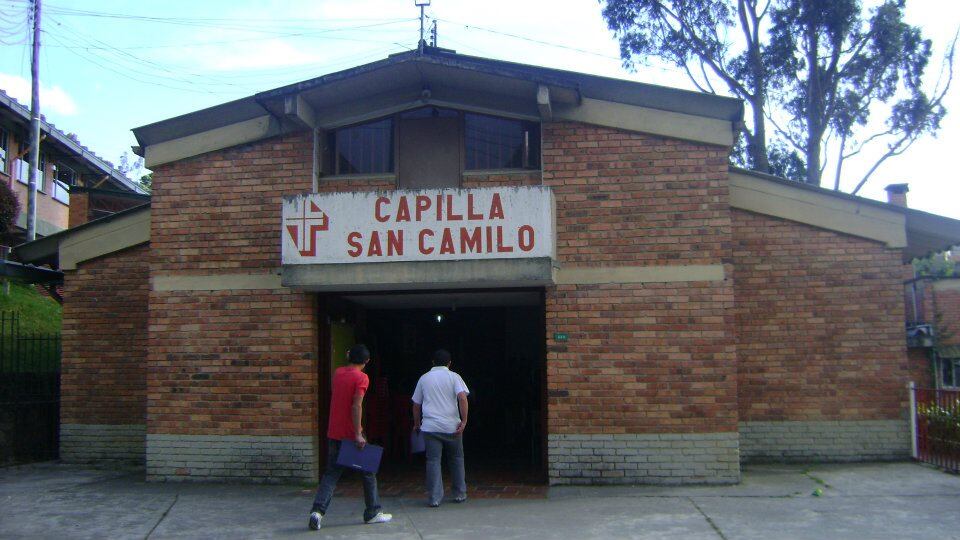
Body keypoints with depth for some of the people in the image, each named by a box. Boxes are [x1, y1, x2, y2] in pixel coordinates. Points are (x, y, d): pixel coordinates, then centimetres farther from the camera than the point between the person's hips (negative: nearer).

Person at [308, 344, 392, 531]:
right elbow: (356, 406, -20)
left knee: (331, 473, 7)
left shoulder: (337, 373, 7)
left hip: (334, 433, 6)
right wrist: (358, 434, -21)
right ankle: (372, 513, 18)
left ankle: (318, 510, -11)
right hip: (351, 434, -5)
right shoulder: (361, 378, -12)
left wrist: (349, 359, 27)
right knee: (368, 472, 10)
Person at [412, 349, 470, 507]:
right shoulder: (453, 377, 1)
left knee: (433, 460, 2)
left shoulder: (424, 378, 10)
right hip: (452, 427, -1)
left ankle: (434, 498, -1)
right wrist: (464, 420, -12)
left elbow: (416, 404, 15)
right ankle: (459, 494, 20)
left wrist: (417, 423, 27)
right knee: (456, 459, 14)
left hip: (430, 427, 1)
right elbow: (462, 397, -14)